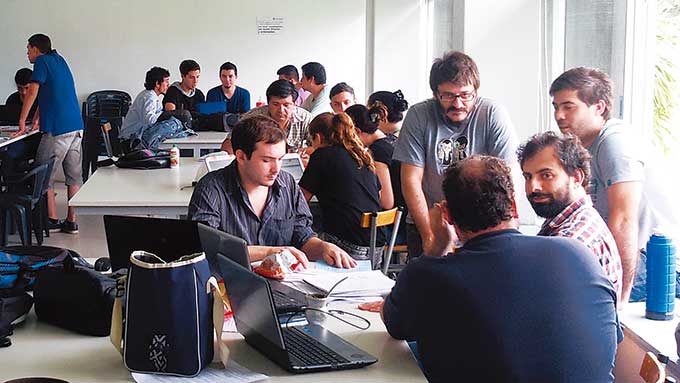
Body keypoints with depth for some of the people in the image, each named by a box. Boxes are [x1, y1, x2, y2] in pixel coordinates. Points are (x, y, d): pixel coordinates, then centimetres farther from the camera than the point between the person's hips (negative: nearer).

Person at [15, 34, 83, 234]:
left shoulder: (42, 62, -3)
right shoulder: (59, 60, 20)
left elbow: (32, 92, -12)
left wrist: (22, 121, -7)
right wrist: (38, 117, 26)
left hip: (58, 129, -8)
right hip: (76, 126, 8)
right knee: (74, 175, 8)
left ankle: (52, 220, 6)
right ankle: (71, 221, 11)